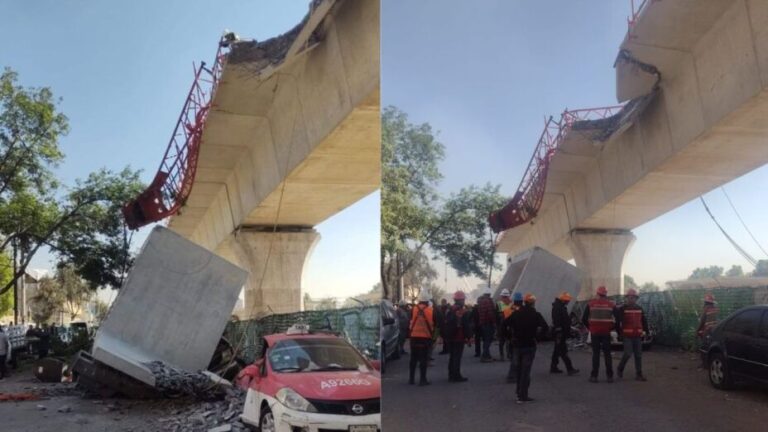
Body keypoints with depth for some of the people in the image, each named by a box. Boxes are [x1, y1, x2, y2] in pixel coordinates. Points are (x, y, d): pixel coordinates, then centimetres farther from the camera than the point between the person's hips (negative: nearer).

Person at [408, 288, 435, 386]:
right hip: (426, 337, -2)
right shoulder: (430, 310, -7)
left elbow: (411, 322, 6)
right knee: (424, 359, 1)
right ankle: (422, 379, 0)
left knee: (413, 358, 13)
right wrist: (432, 334, 15)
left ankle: (411, 378, 17)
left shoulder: (414, 310, -2)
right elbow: (433, 324, 1)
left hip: (414, 337, 3)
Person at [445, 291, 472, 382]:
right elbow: (467, 326, -15)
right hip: (460, 337, -7)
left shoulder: (450, 310, 9)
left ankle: (451, 375, 21)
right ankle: (456, 376, -2)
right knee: (457, 357, -4)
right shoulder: (464, 311, -12)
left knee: (451, 356, 15)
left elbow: (446, 323, 12)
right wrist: (468, 337, -9)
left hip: (450, 337, 7)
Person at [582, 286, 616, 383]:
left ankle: (594, 376, 1)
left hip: (595, 332, 0)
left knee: (595, 354, 4)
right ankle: (609, 376, 7)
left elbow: (584, 319, -1)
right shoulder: (611, 304, 2)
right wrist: (611, 328, 10)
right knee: (607, 354, 8)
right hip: (606, 333, 1)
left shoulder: (591, 304, 0)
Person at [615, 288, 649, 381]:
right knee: (628, 353, -11)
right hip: (627, 336, -5)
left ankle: (639, 374, 10)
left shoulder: (639, 308, 11)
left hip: (637, 336, 5)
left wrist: (645, 330, 8)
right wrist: (619, 332, -5)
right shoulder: (622, 309, -5)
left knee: (638, 355, 4)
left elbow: (644, 321, 17)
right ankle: (620, 369, 12)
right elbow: (617, 321, -4)